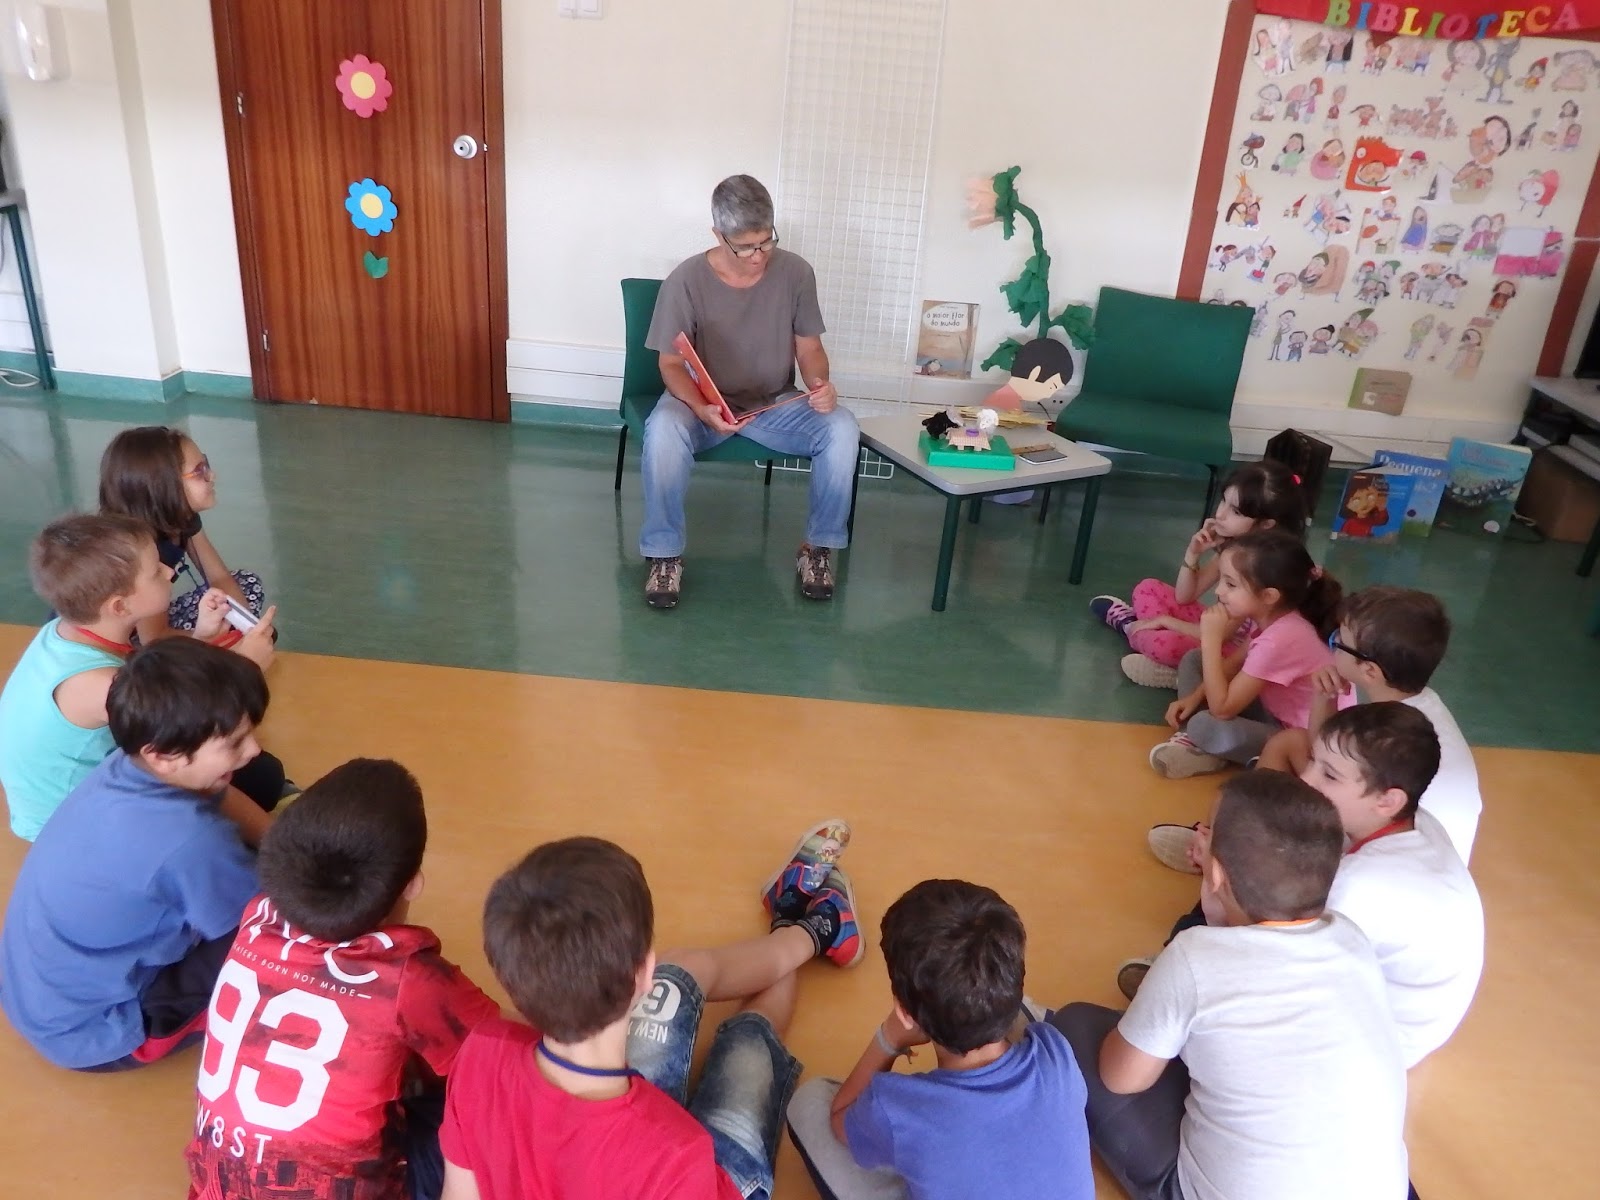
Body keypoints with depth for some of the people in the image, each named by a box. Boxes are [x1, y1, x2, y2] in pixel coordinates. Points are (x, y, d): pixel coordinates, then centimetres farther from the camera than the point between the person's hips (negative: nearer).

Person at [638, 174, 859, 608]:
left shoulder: (795, 272, -8)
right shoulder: (687, 280, -14)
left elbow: (809, 347, 1)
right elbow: (671, 364, -11)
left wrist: (820, 384, -22)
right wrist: (702, 410, -31)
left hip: (776, 405, 2)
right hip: (703, 403, -2)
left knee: (842, 429, -26)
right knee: (663, 429, -35)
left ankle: (819, 544, -7)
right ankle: (665, 551, -17)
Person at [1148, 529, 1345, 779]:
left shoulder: (1280, 640, -34)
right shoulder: (1269, 616, -7)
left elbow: (1221, 709, -30)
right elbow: (1235, 662, 11)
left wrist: (1212, 638, -29)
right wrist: (1194, 697, -3)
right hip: (1277, 710, 10)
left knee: (1206, 726, -35)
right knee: (1193, 660, 9)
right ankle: (1195, 740, -2)